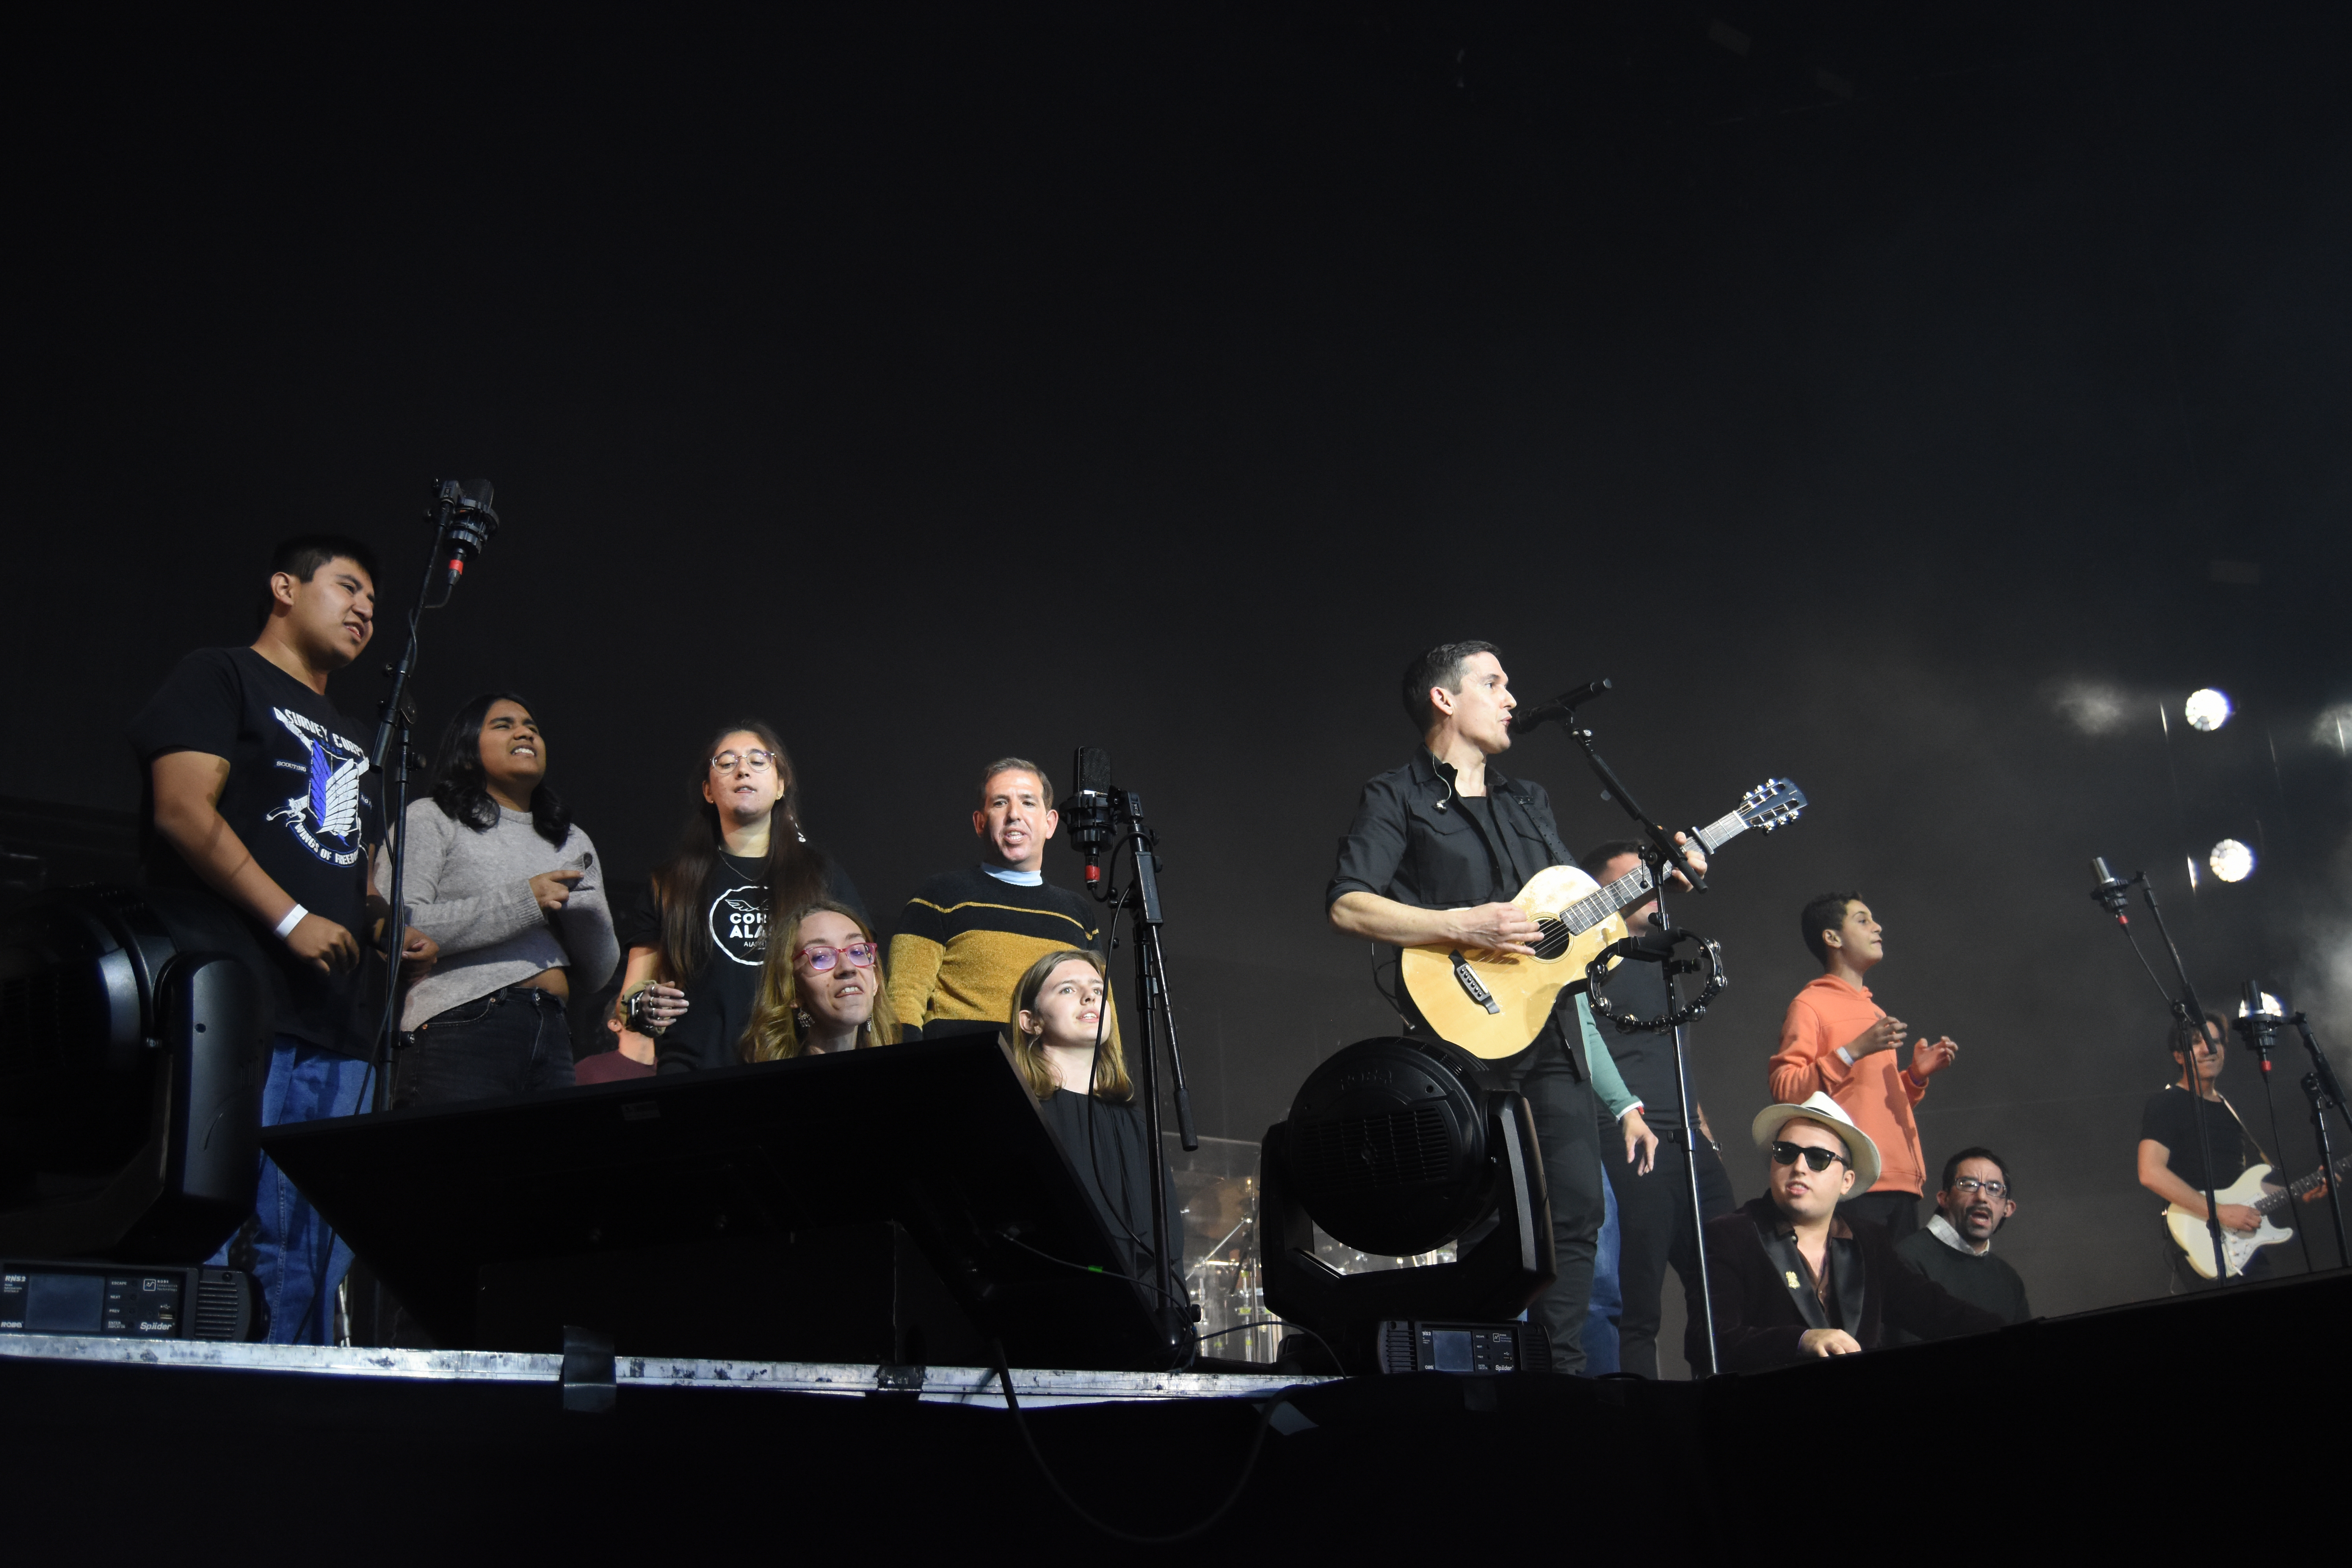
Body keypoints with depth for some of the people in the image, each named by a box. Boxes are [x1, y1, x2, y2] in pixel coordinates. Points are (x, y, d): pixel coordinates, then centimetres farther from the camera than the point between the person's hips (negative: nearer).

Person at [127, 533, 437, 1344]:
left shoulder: (352, 741, 30)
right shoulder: (221, 678, 6)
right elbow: (183, 810, -9)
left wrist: (391, 931, 8)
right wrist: (292, 919, -15)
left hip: (337, 1030, 8)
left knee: (309, 1263, 3)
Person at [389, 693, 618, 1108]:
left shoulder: (574, 843, 24)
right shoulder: (431, 820, 9)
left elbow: (598, 973, 19)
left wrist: (586, 912, -3)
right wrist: (522, 901, -8)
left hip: (551, 1037, 5)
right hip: (460, 1029, -5)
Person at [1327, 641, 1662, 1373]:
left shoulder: (1529, 804, 23)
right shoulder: (1398, 798, 2)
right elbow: (1347, 906, -12)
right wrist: (1462, 925, -18)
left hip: (1555, 1030, 7)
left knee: (1579, 1207, 2)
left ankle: (1561, 1363, 9)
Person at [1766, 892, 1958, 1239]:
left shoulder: (1876, 1013, 25)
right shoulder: (1810, 1004, 1)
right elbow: (1784, 1088, -11)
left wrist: (1916, 1074, 11)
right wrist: (1853, 1052, -17)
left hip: (1902, 1181, 7)